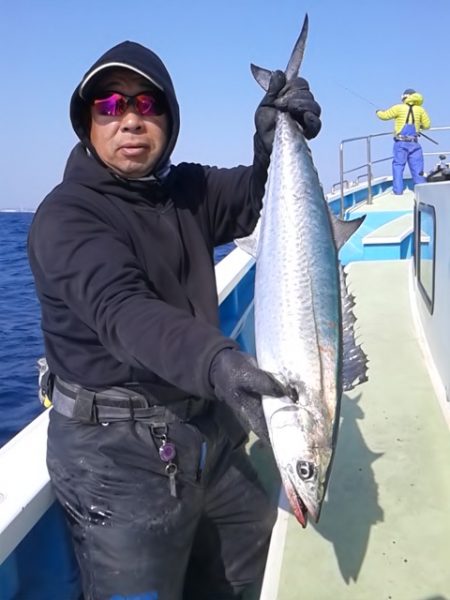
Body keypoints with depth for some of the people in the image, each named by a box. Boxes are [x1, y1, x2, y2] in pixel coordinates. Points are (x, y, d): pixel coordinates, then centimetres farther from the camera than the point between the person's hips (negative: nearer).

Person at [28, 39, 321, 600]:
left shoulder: (188, 191, 5)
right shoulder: (65, 215, -16)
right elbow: (120, 309, -33)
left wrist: (275, 145, -30)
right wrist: (215, 361, -50)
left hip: (209, 430, 7)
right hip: (119, 453, -6)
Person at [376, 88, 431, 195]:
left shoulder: (399, 108, -3)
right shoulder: (420, 109, 5)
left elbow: (384, 116, 6)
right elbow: (427, 125, 10)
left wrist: (378, 112, 27)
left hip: (401, 143, -2)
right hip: (414, 143, 2)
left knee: (398, 165, 2)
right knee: (417, 167, 6)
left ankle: (398, 190, -3)